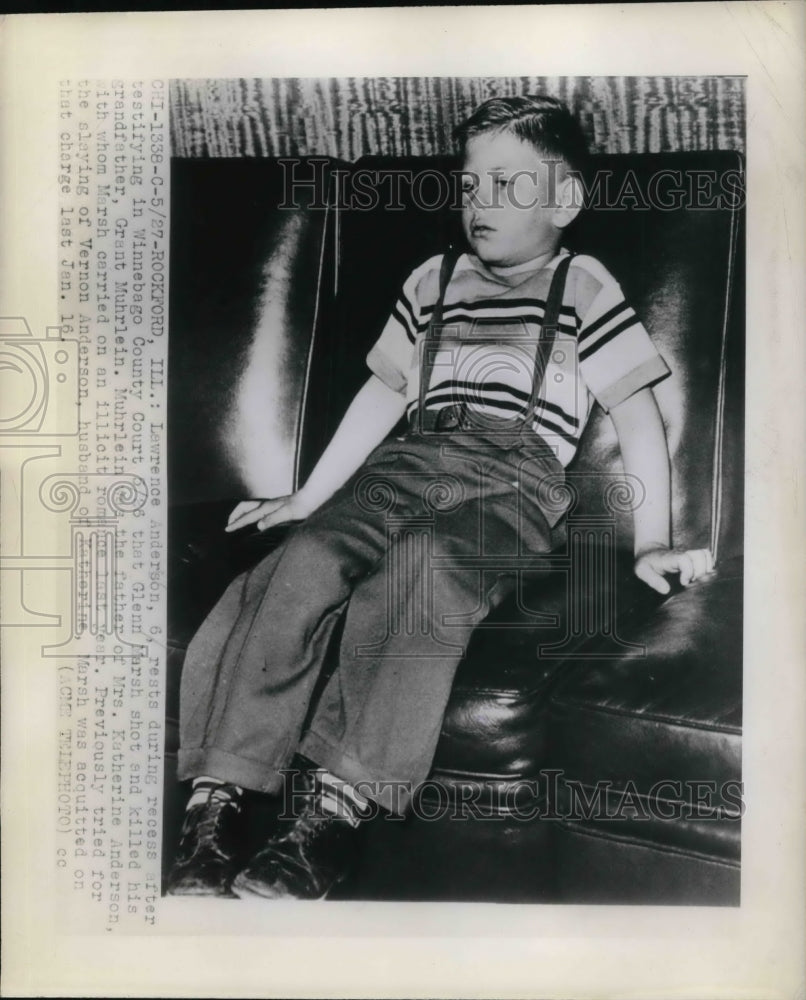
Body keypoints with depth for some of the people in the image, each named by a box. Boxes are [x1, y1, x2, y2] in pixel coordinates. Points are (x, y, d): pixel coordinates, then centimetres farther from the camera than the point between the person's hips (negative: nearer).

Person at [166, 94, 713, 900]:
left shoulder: (582, 289, 11)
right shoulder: (433, 282, 22)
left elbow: (636, 413, 6)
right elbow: (385, 394, 24)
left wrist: (649, 542, -2)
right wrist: (308, 497, 20)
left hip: (512, 484, -3)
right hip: (407, 462, 4)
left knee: (421, 561, -37)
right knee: (306, 557, -27)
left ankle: (337, 805, -34)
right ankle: (215, 802, -28)